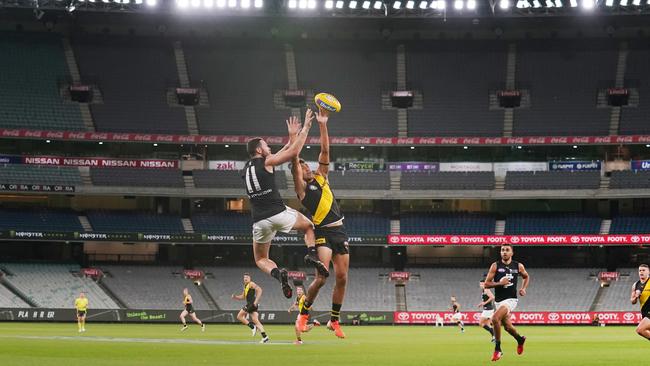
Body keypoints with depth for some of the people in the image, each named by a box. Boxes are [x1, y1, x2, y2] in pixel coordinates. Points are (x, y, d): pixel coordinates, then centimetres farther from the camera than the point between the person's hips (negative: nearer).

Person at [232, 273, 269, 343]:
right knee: (256, 321, 1)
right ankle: (265, 337, -6)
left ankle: (252, 327, -9)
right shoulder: (245, 286, 24)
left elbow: (259, 289, -18)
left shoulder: (251, 284, -4)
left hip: (252, 304, -9)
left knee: (239, 316, -6)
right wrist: (235, 297, 14)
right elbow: (243, 296, 31)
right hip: (249, 304, 9)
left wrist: (256, 300, -24)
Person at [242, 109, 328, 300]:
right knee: (308, 226, 26)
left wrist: (291, 137, 31)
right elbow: (294, 152, -6)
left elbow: (279, 156, 29)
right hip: (279, 213, -4)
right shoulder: (266, 162, -1)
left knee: (261, 259, 20)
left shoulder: (246, 168, 18)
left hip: (260, 221, 4)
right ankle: (312, 254, -4)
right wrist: (305, 128, 1)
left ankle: (278, 273, -14)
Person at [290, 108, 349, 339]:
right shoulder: (302, 188, -1)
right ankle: (304, 314, 1)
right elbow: (294, 164, -15)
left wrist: (323, 125, 2)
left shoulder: (321, 178, 15)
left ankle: (334, 320, 13)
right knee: (321, 277, -17)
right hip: (323, 233, -6)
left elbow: (325, 151, 9)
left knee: (342, 278, 3)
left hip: (340, 232, 6)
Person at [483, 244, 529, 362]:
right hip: (498, 300, 3)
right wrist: (500, 283, -19)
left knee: (495, 318, -26)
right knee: (507, 326, 15)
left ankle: (497, 349, -14)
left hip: (510, 299, -3)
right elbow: (486, 284, -4)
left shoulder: (518, 266, 1)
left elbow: (526, 277, 22)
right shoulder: (495, 266, -2)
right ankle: (520, 340, 49)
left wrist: (523, 288, 5)